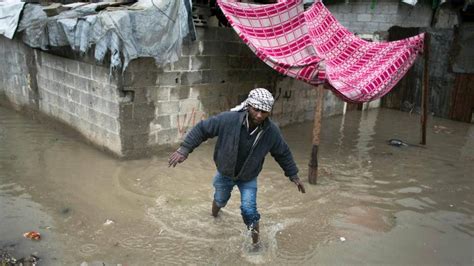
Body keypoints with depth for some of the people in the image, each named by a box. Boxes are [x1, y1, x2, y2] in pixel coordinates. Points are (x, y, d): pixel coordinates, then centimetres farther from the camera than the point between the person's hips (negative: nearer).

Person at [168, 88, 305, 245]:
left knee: (249, 210, -8)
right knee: (219, 200, 25)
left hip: (248, 178, 0)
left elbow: (283, 153, -7)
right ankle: (213, 219, 61)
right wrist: (184, 150, -26)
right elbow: (202, 129, -22)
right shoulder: (228, 119, -33)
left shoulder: (271, 132, -25)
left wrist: (293, 175, -1)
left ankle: (255, 243, 18)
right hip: (225, 173, 1)